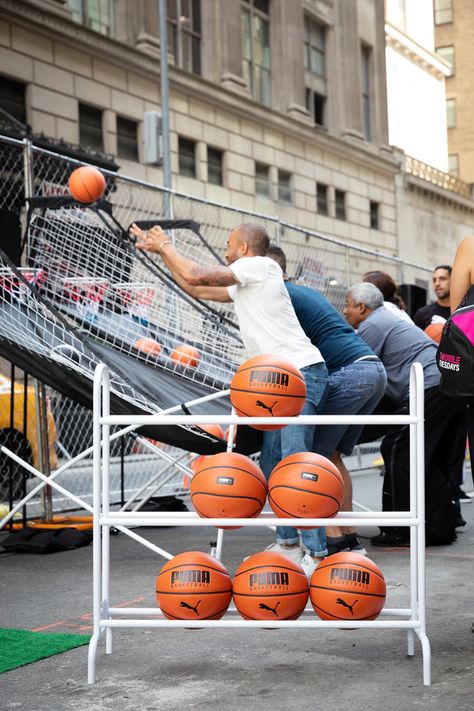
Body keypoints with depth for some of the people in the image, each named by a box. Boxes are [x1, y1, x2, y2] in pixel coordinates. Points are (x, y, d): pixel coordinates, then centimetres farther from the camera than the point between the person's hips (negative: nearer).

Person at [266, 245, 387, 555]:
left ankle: (333, 540, -8)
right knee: (332, 456, 15)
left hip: (348, 373, -9)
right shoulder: (309, 292, 28)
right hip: (376, 369, 9)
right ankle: (350, 536, 14)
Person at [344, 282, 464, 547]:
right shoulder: (390, 320, 28)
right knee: (433, 459, 15)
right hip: (450, 385, 10)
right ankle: (440, 527, 17)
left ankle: (403, 531, -6)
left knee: (397, 450, -6)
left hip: (430, 386, -10)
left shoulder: (370, 326, -3)